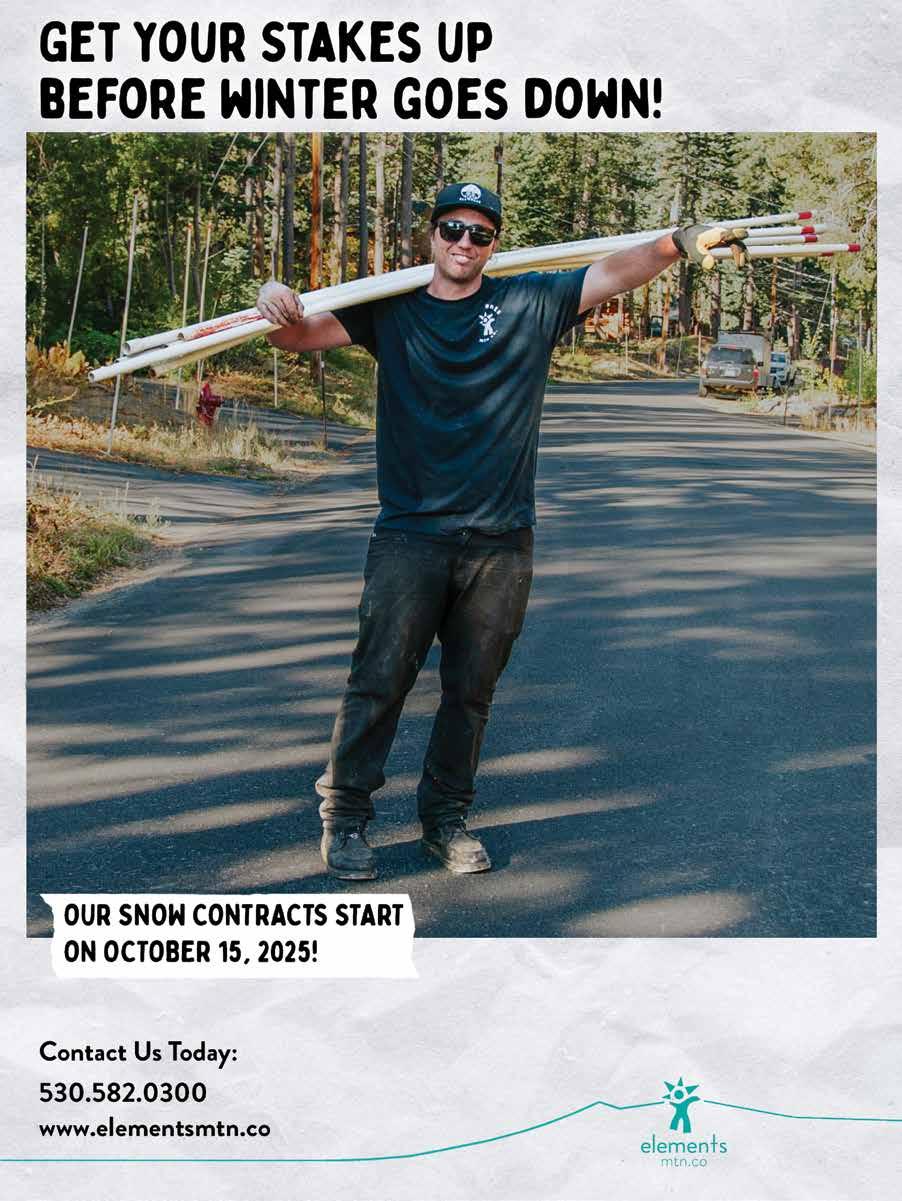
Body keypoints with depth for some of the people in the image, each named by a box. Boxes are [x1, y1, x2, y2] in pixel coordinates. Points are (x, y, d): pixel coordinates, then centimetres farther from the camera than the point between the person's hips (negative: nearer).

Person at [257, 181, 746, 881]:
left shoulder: (530, 303, 6)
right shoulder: (392, 310, 6)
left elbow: (614, 273, 2)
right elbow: (305, 335, -2)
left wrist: (681, 242, -13)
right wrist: (279, 308, -25)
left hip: (501, 541, 1)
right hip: (409, 534, -1)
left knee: (472, 691, 9)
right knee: (380, 680, -3)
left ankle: (447, 816, 22)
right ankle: (345, 816, 9)